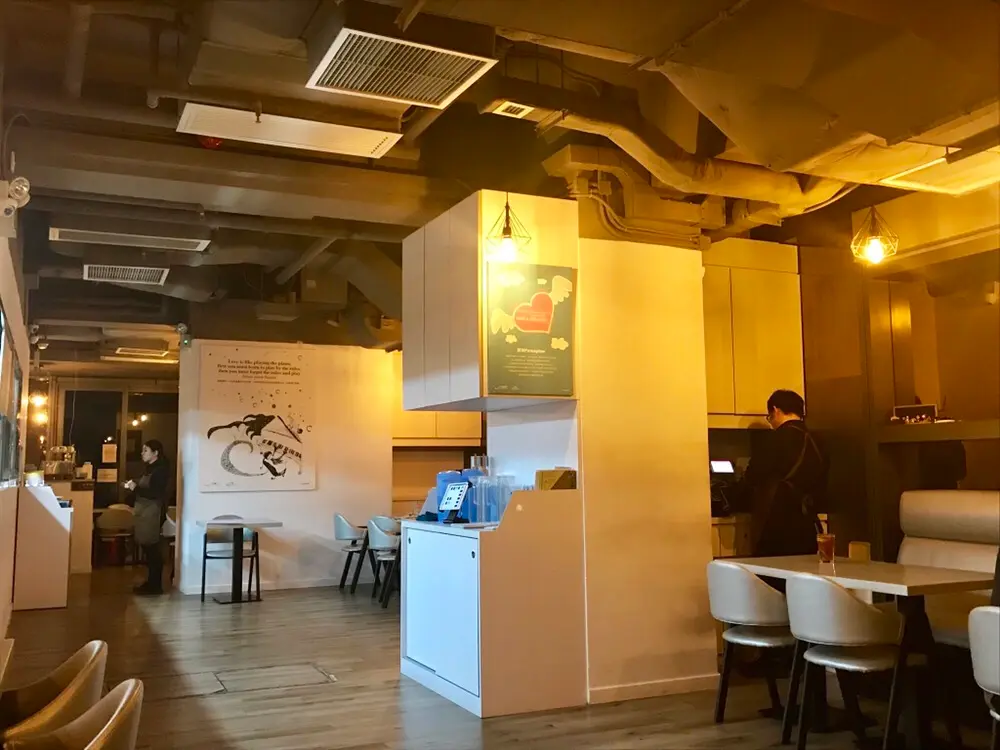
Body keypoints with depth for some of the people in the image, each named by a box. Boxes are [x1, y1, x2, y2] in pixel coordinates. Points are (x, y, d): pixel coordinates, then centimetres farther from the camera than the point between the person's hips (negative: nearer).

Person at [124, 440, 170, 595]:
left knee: (152, 548, -6)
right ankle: (150, 583, 18)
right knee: (148, 548, 11)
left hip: (153, 512, -10)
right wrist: (133, 486, 5)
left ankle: (156, 586, -1)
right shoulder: (150, 468, 16)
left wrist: (136, 488, -19)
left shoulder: (160, 470, -13)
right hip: (145, 512, 10)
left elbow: (155, 493, -21)